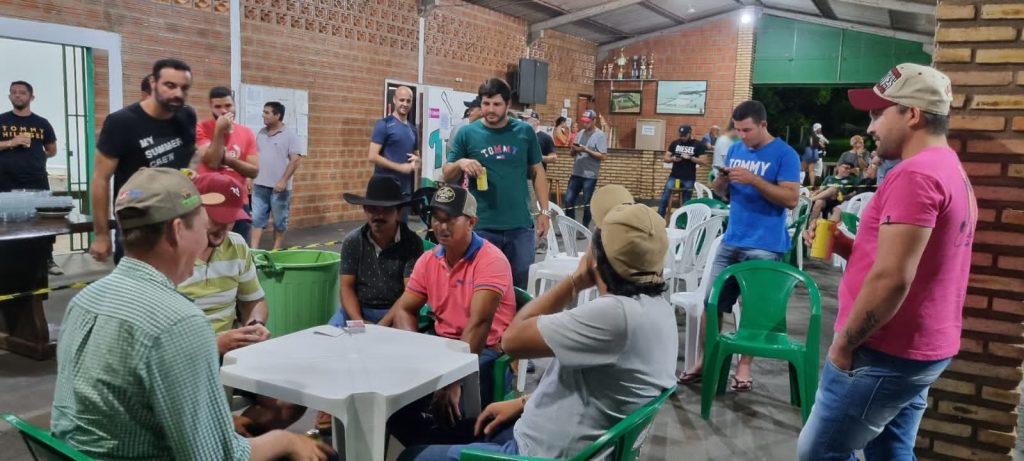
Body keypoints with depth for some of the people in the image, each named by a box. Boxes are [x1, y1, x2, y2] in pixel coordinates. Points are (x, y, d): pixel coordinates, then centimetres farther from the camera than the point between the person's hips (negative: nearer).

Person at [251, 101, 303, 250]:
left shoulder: (290, 135, -7)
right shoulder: (261, 133, 10)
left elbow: (295, 160, -12)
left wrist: (283, 181, -19)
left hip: (279, 187, -5)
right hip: (260, 185, 5)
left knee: (279, 221, 6)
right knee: (257, 219, 3)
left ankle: (276, 251, 16)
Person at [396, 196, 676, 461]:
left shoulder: (615, 314, -31)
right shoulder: (658, 309, 0)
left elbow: (513, 339, -21)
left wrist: (576, 280, -13)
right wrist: (524, 403, 9)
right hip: (574, 437, 10)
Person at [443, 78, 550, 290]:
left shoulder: (525, 132, 3)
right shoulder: (467, 133, 0)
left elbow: (537, 172, 10)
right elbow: (447, 175, 4)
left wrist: (544, 211, 4)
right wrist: (460, 164, -18)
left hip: (520, 227, 2)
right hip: (482, 228, -1)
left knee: (520, 287, 13)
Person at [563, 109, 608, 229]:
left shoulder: (600, 135, -8)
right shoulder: (580, 133, 11)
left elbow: (603, 156, -15)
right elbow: (572, 153, 15)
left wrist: (586, 150, -20)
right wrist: (573, 148, -7)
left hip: (590, 175, -6)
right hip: (576, 173, 6)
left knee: (587, 203, 3)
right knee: (568, 200, 6)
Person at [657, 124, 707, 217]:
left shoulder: (698, 144, -2)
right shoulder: (675, 143, 6)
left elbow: (704, 161, -6)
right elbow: (665, 158, 8)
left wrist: (690, 158, -18)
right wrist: (673, 158, -13)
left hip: (689, 179, -2)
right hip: (674, 177, 2)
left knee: (685, 204, 5)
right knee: (664, 200, -6)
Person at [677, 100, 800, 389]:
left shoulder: (785, 155, -7)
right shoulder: (735, 150, 10)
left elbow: (792, 199, -14)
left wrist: (754, 179, -21)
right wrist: (722, 179, -8)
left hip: (765, 246, -5)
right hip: (731, 240, 6)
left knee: (754, 308, 2)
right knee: (712, 300, 6)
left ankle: (744, 367, 15)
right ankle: (704, 359, 18)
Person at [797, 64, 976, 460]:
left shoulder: (915, 174, -20)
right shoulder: (952, 172, 14)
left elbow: (892, 279, -26)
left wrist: (845, 341, -14)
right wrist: (843, 245, 6)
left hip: (886, 352, -10)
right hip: (920, 349, 10)